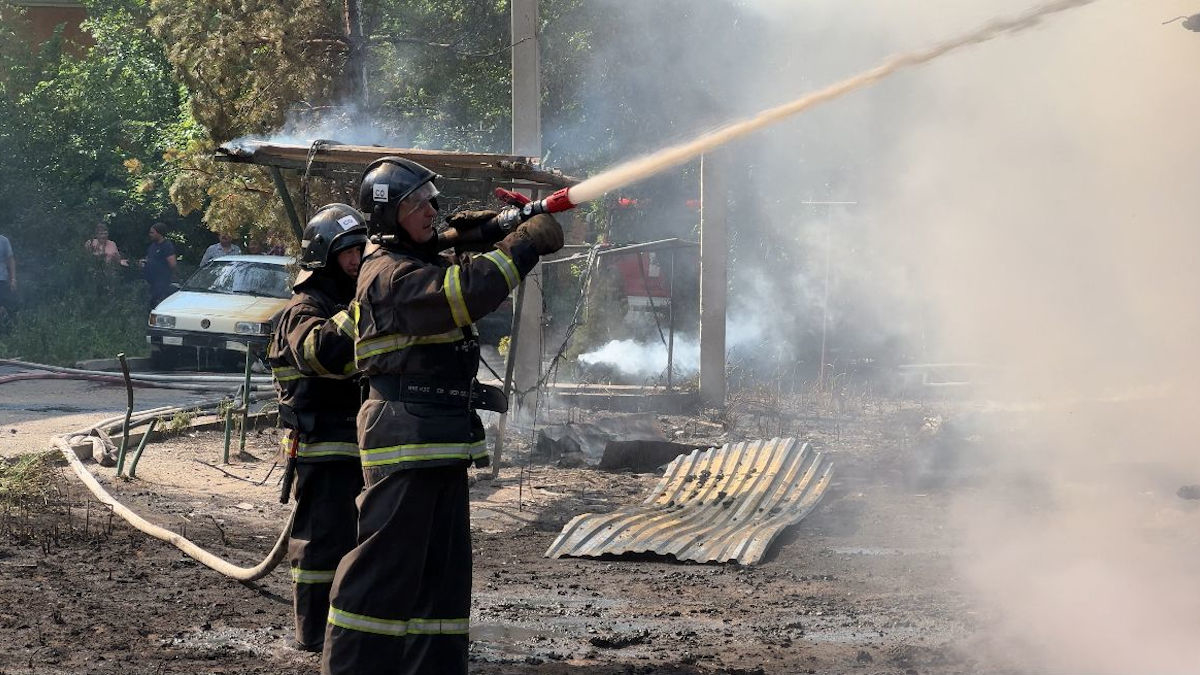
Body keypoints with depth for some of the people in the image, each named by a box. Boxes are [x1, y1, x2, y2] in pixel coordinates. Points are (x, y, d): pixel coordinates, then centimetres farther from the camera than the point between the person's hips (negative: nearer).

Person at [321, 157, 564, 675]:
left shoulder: (421, 261, 19)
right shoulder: (390, 275, -15)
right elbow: (464, 292, -27)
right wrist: (526, 243, -22)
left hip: (442, 445, 10)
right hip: (405, 442, -10)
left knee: (444, 564, 12)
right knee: (386, 563, -7)